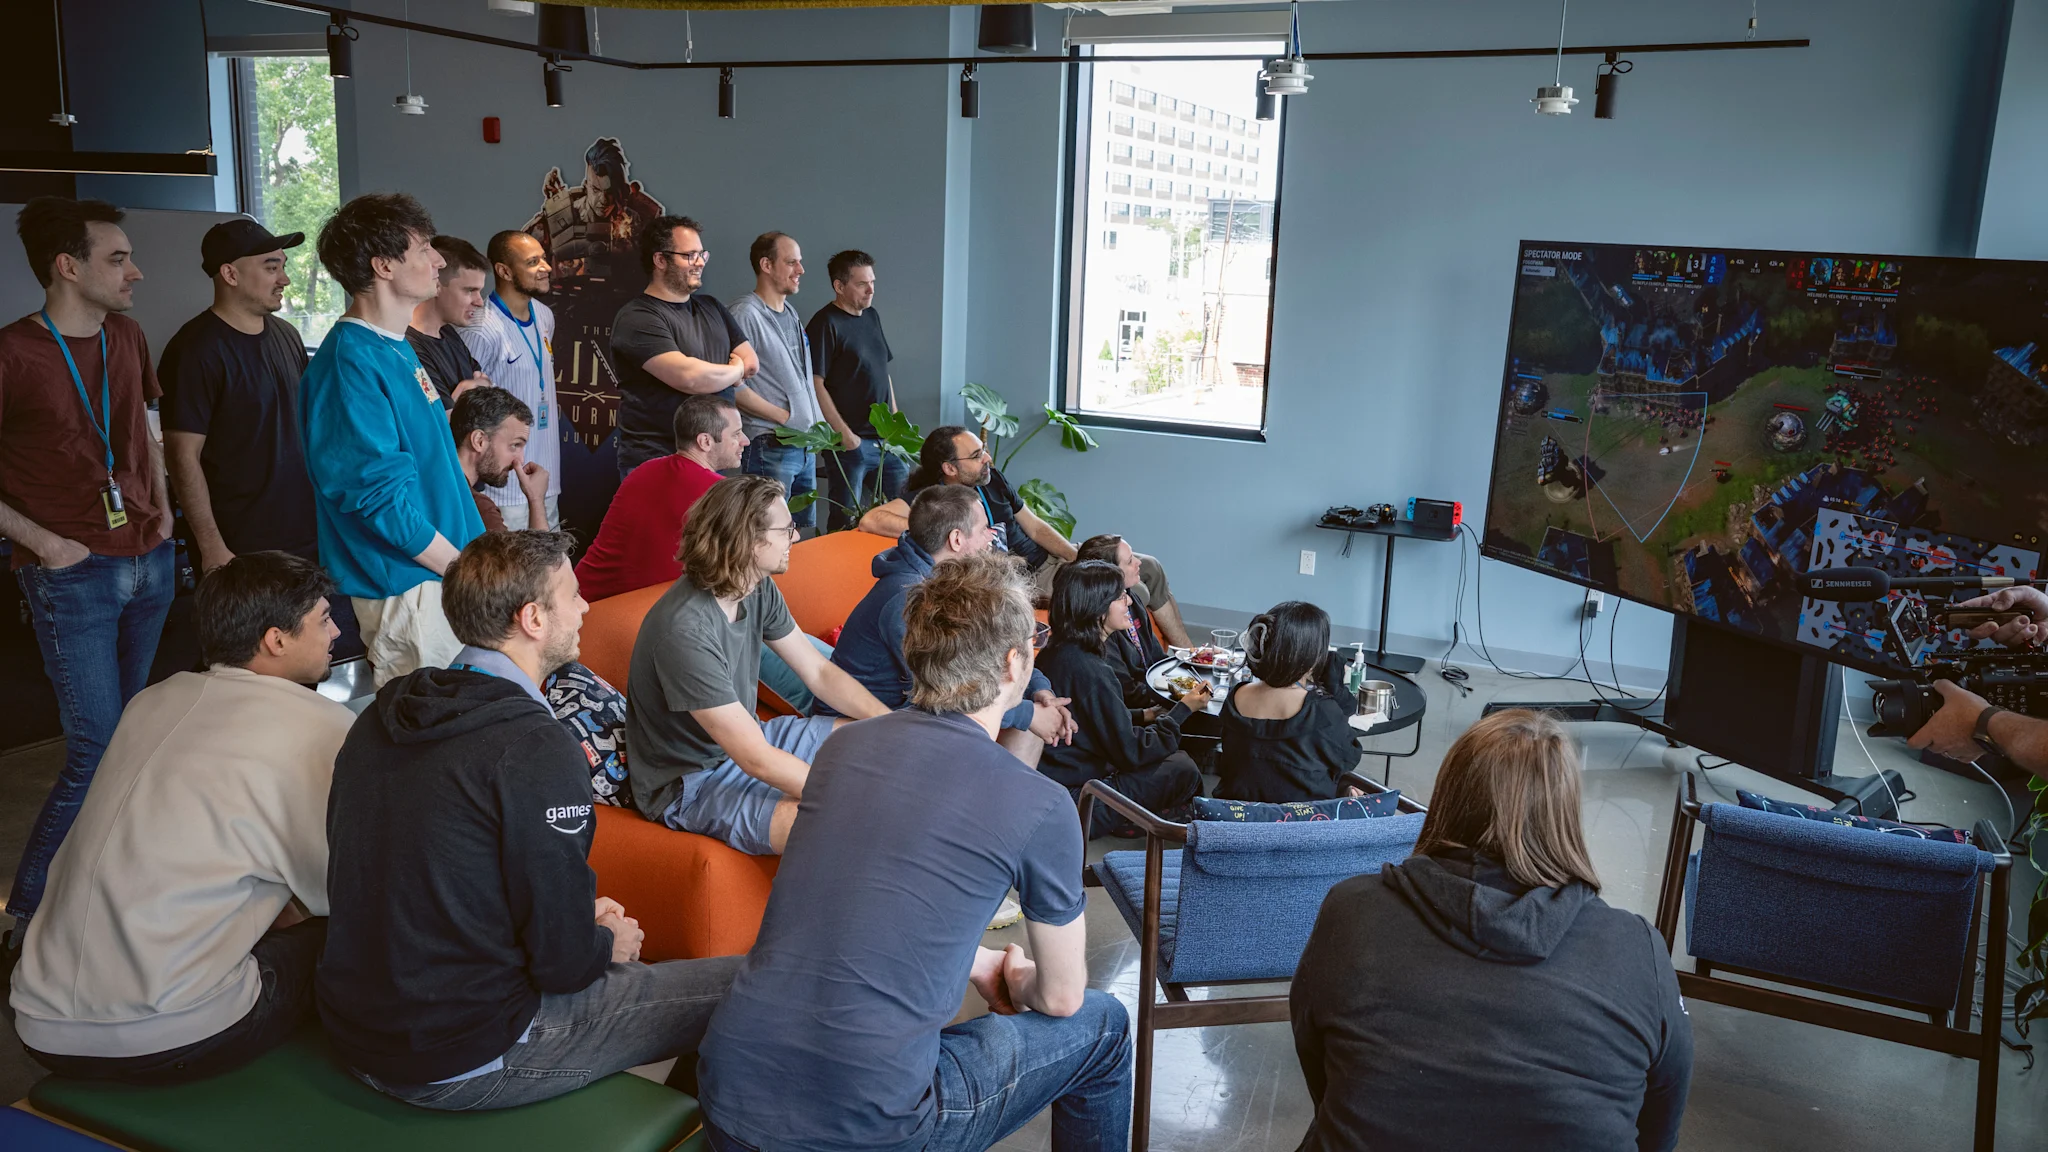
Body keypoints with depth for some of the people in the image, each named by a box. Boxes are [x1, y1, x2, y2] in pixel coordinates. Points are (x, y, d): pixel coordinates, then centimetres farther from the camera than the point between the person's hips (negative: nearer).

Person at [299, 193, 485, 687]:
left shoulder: (398, 349, 13)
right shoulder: (351, 363, -18)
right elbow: (379, 493, -22)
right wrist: (468, 572, -18)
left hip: (446, 570, 9)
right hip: (409, 586, -9)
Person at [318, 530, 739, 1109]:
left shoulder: (380, 717, 3)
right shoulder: (537, 749, -23)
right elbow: (564, 961, -19)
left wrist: (580, 913, 14)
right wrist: (609, 943, 5)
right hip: (461, 1065, -9)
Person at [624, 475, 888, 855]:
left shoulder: (758, 590, -5)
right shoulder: (684, 631, -31)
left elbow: (819, 673, 4)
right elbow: (757, 761, -31)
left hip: (749, 738, 9)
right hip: (690, 783, -9)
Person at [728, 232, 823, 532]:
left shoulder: (791, 313, 15)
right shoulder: (746, 314, -12)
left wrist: (818, 423, 10)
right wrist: (784, 416, -14)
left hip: (806, 446, 9)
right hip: (771, 448, -9)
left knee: (805, 535, 14)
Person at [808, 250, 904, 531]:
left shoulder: (872, 316, 13)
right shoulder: (825, 324, -10)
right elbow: (816, 384, -16)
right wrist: (844, 433, -17)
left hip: (886, 439, 8)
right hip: (852, 441, -7)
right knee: (848, 522, -1)